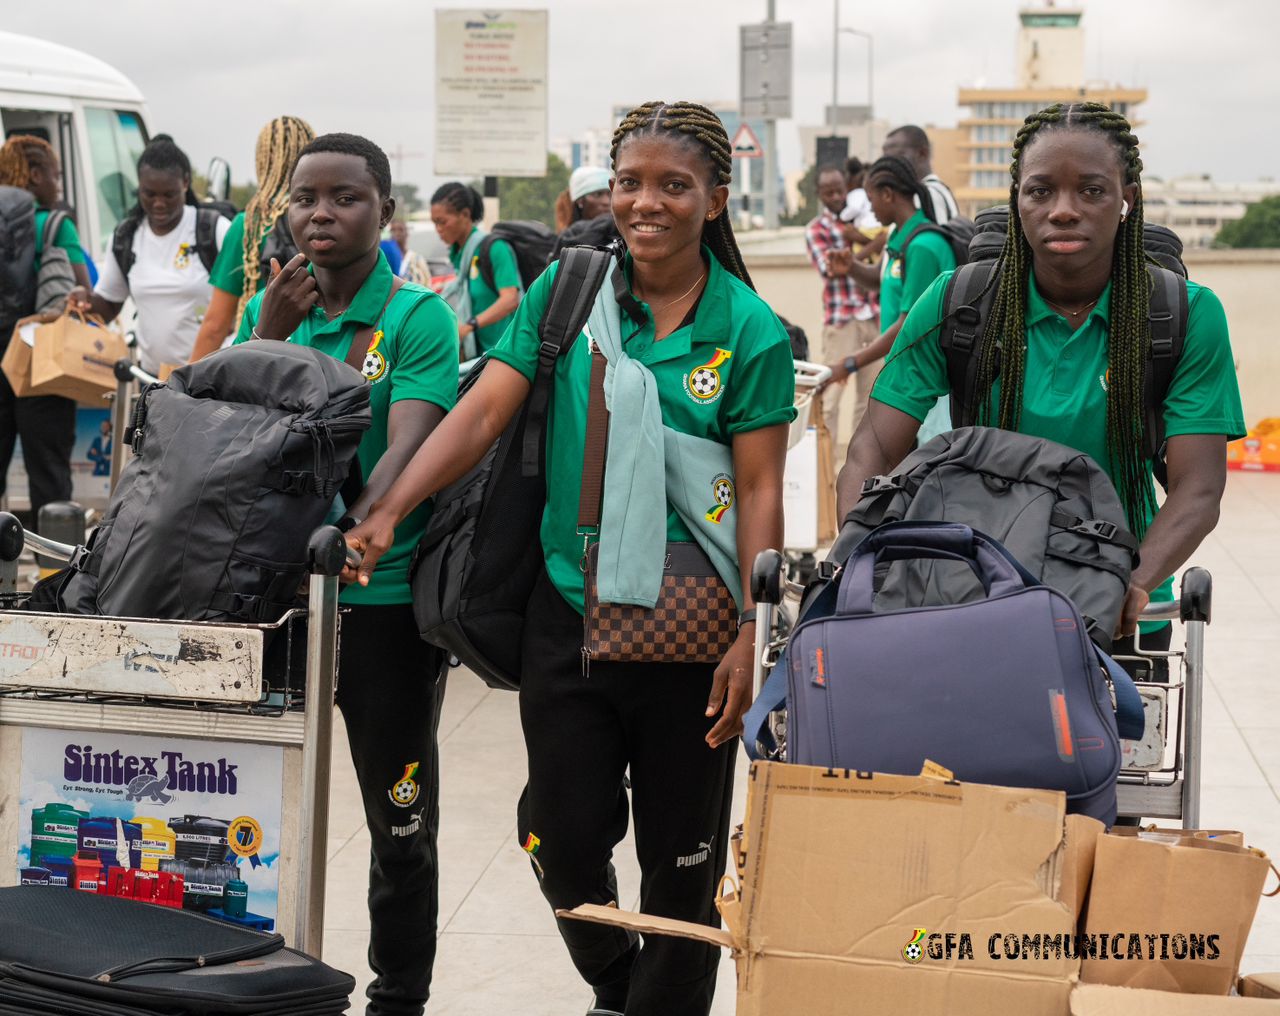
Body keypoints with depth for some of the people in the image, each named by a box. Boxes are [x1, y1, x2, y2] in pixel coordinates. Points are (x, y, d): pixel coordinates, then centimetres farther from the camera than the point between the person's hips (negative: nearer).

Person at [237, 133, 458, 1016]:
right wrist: (269, 337, -11)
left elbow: (409, 448, -19)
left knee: (399, 816, 6)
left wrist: (352, 535, -36)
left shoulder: (419, 318, -6)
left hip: (385, 594, -4)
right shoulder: (268, 310, 9)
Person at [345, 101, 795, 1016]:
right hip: (569, 610, 2)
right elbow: (484, 410, -5)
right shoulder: (569, 290, 0)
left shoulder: (750, 332, -5)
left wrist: (748, 637, -13)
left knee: (682, 853, 8)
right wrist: (389, 513, -17)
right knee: (563, 838, 8)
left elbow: (760, 492, -7)